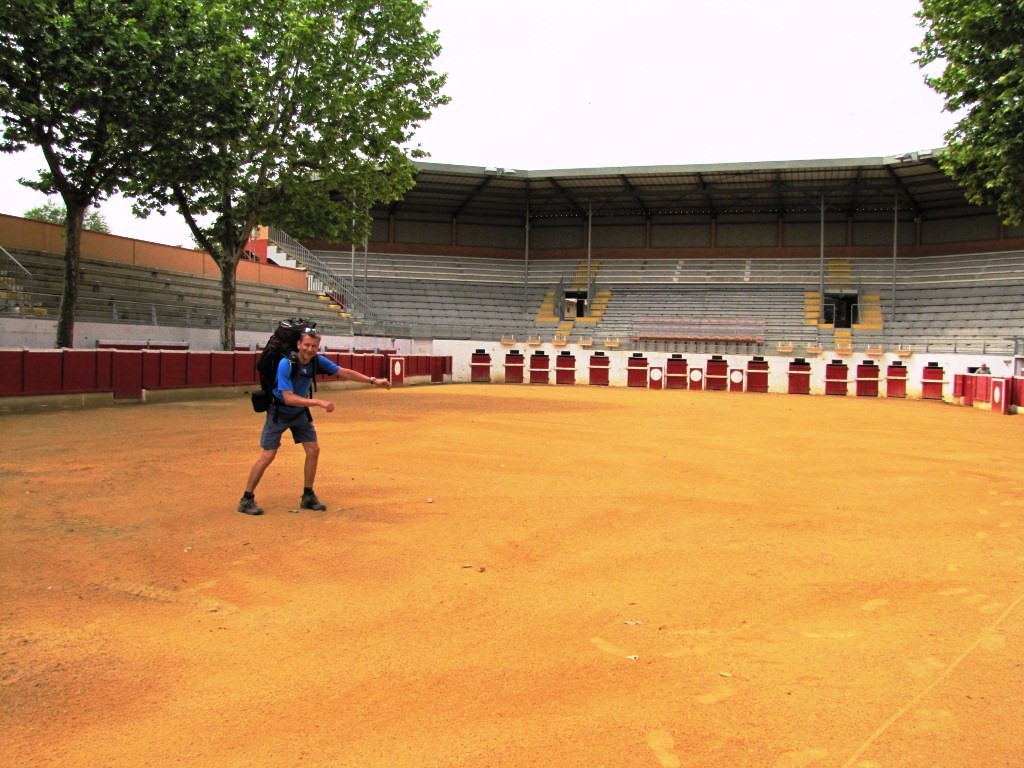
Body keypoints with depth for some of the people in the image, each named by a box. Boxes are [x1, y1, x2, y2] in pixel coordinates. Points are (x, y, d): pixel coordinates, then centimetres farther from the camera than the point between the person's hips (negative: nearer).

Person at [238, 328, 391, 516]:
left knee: (313, 450, 0)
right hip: (279, 412, -6)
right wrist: (319, 402, -40)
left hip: (300, 411, 6)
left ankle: (308, 497, 14)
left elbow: (345, 372, -4)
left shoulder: (318, 361, -12)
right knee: (268, 456, -9)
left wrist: (373, 380, -8)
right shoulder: (286, 364, -29)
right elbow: (288, 398, -35)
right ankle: (247, 499, 3)